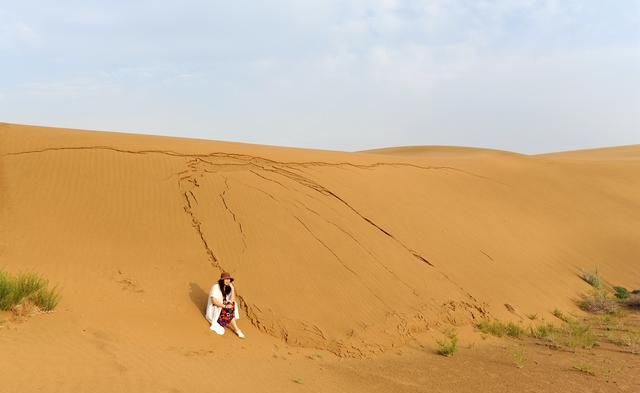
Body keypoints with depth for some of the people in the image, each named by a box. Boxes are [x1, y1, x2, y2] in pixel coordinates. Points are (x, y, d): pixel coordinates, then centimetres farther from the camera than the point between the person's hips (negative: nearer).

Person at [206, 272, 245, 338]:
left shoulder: (228, 288, 4)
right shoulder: (216, 287, -17)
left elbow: (232, 300, -6)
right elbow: (214, 301, -26)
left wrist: (232, 288, -14)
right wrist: (225, 306, -29)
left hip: (223, 308, 7)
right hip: (215, 309, -7)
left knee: (233, 304, -20)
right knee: (229, 311, -31)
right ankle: (237, 330, -30)